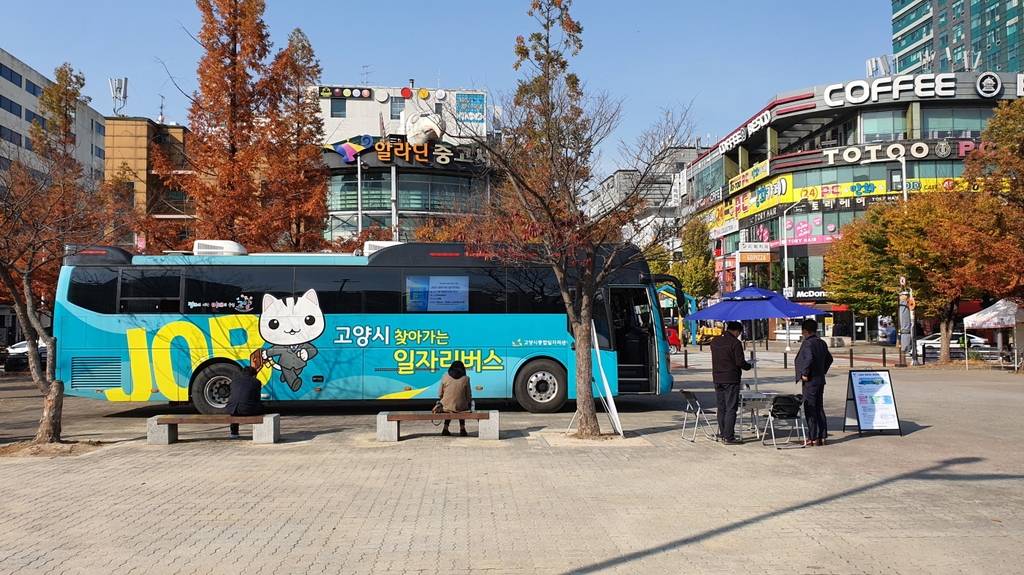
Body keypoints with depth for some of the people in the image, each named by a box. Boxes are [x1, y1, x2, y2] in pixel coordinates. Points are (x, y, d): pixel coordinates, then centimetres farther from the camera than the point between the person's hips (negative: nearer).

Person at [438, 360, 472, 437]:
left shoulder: (445, 377, -5)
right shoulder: (465, 379, -6)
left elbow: (440, 394, 0)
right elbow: (468, 397, -2)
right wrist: (468, 401, 21)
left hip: (446, 407, 1)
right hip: (460, 408, -1)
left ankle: (445, 429, 31)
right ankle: (462, 428, 27)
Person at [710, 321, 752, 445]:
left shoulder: (715, 341, 9)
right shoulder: (735, 343, -13)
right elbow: (740, 363, -14)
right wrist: (749, 366, 5)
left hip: (717, 378, 7)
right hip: (731, 379, -7)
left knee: (721, 407, 13)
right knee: (731, 409, -4)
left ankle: (722, 434, 16)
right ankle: (728, 437, -5)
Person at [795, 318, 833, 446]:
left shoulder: (807, 343, -15)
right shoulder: (822, 343, 11)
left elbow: (809, 359, -29)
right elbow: (829, 359, 19)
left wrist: (804, 374, -19)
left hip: (810, 381, -9)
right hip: (820, 380, 9)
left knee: (810, 410, -3)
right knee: (819, 409, 13)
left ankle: (813, 438, -1)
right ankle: (822, 437, 16)